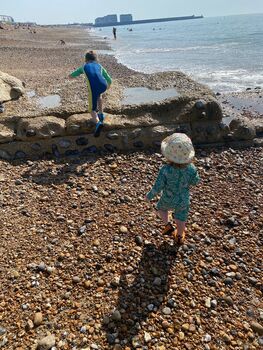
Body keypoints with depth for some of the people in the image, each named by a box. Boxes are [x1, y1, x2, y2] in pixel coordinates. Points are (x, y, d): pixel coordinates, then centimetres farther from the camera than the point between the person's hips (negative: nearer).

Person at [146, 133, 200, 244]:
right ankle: (179, 237, 48)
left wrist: (149, 196, -7)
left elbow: (158, 187, -24)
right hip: (183, 201, 2)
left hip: (168, 200, -2)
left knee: (161, 208, 33)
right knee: (180, 219, 27)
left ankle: (168, 225, 22)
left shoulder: (165, 170, -33)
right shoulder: (191, 168, -25)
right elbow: (195, 181, -6)